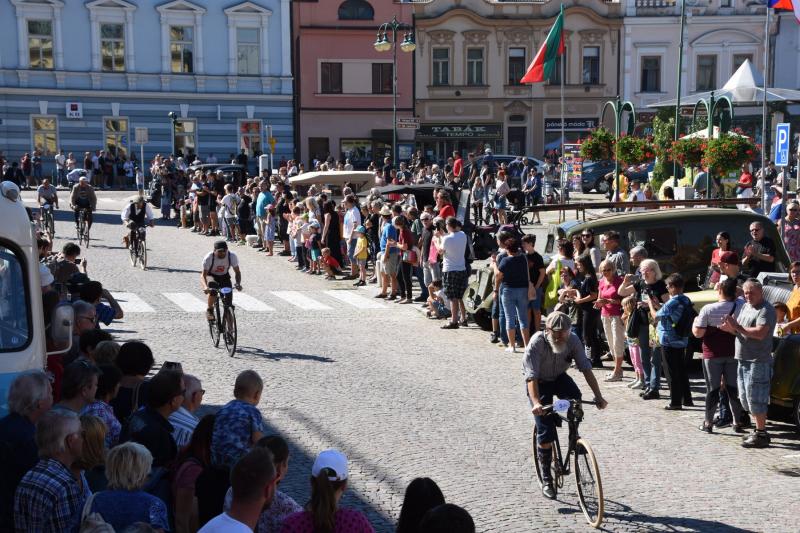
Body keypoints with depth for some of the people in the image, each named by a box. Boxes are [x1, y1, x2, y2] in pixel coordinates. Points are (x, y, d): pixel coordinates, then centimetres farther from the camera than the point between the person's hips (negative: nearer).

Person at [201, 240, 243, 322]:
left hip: (224, 276, 2)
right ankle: (210, 310, -10)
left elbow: (237, 272, -16)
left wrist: (238, 284, -36)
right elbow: (203, 275, -30)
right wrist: (205, 287, -51)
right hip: (211, 276, -2)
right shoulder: (209, 258, -29)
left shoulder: (232, 256, -24)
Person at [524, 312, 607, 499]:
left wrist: (598, 396, -32)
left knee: (575, 398, -31)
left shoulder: (573, 340, -21)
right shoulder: (537, 343, -30)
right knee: (545, 432, -10)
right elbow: (531, 376, -37)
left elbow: (586, 368, -22)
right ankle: (546, 479, 6)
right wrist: (536, 403, -51)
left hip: (559, 378, 3)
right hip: (539, 383, -3)